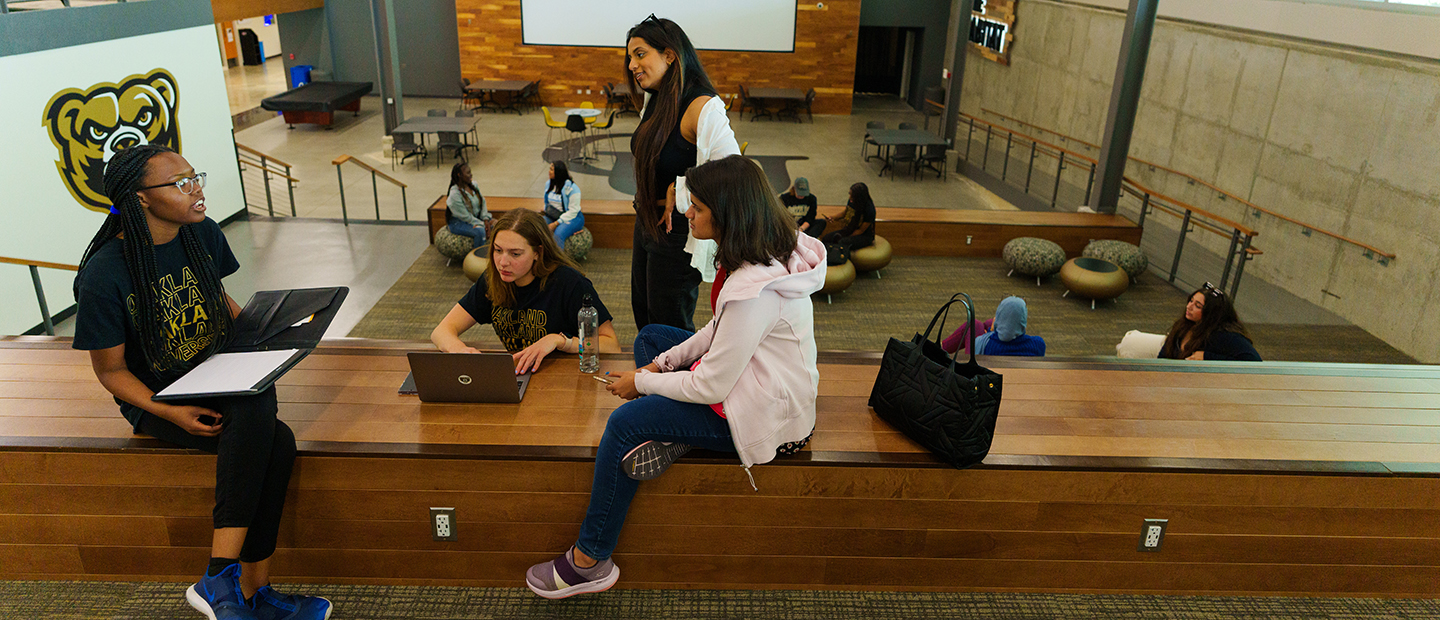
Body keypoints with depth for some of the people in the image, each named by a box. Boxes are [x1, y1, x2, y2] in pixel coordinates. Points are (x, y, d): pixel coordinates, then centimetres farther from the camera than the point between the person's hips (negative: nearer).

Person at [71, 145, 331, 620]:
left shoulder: (204, 234, 0)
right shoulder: (104, 276, -16)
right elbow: (110, 371, -8)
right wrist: (172, 413, -23)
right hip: (156, 397, -5)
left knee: (257, 411, -31)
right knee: (274, 441, -32)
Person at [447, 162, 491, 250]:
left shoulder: (473, 184, -4)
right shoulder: (455, 195, -27)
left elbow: (482, 201, 4)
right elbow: (465, 217, -22)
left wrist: (485, 219, -9)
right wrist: (482, 224, -19)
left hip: (475, 217, 8)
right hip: (458, 222, -8)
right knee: (480, 231, -32)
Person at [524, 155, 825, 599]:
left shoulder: (755, 289, -32)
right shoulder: (772, 254, -1)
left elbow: (710, 388, -25)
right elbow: (720, 330, 10)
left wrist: (642, 383, -10)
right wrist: (661, 364, 2)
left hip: (766, 420, -10)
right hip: (748, 376, 10)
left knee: (625, 422, -11)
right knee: (649, 338, 16)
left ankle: (589, 563, 3)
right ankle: (666, 439, 0)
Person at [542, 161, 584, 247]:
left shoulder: (572, 188, -16)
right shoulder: (549, 184, 8)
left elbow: (573, 211, -18)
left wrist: (556, 224, -22)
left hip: (571, 218, -7)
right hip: (551, 217, 7)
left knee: (558, 234, -36)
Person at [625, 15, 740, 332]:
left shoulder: (703, 108, -24)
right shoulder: (655, 102, 5)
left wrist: (677, 191, -20)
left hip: (677, 231, -9)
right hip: (646, 222, 9)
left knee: (669, 329, 6)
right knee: (644, 317, 22)